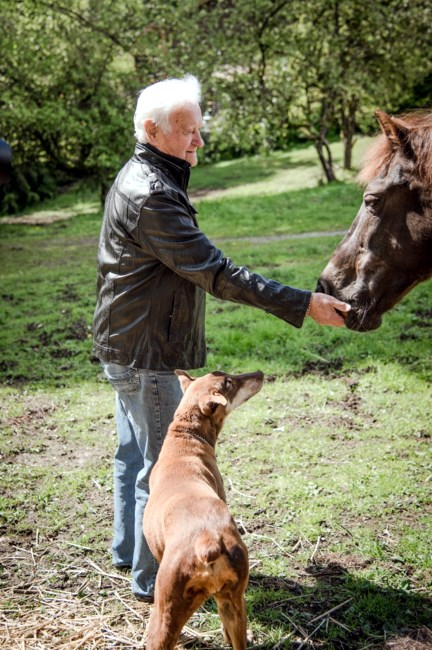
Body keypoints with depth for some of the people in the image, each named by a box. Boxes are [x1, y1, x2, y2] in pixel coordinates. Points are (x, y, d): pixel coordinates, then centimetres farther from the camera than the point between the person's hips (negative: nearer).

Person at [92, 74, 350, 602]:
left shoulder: (141, 179, 11)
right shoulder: (150, 196, -24)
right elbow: (215, 272, -28)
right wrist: (302, 304, -28)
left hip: (126, 346, 11)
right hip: (144, 355, -11)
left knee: (134, 454, 21)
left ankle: (128, 551, 37)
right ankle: (152, 579, 13)